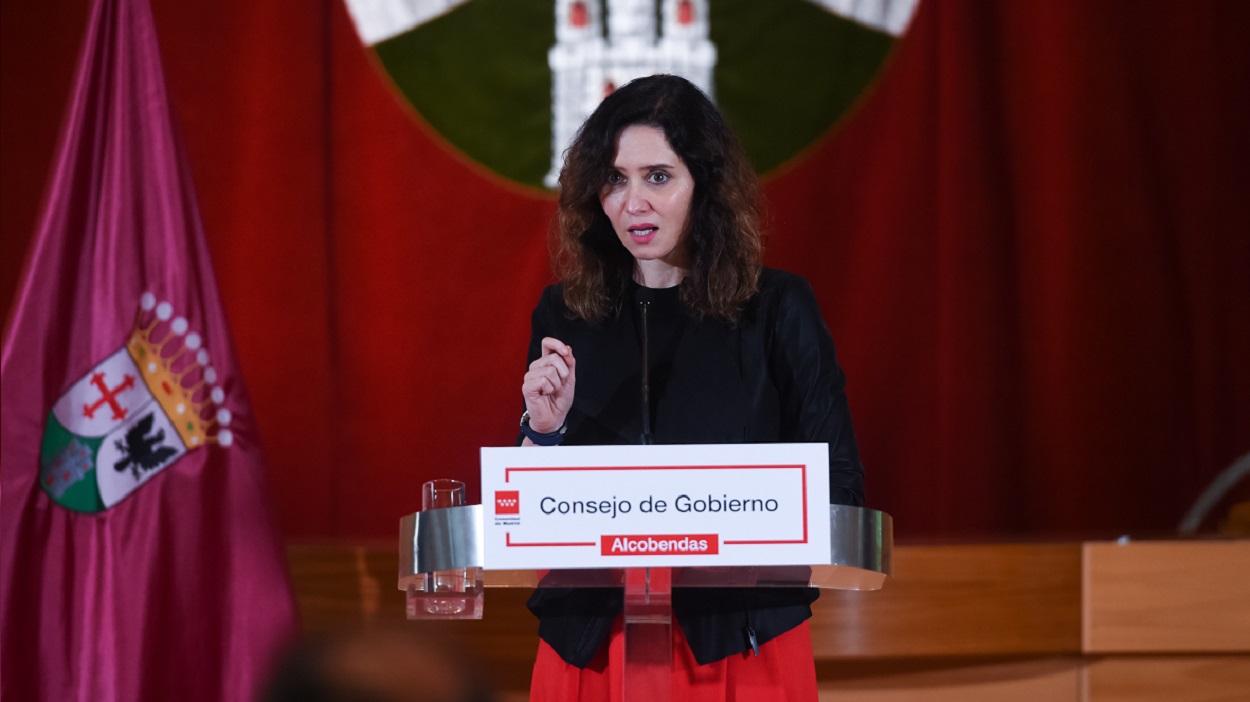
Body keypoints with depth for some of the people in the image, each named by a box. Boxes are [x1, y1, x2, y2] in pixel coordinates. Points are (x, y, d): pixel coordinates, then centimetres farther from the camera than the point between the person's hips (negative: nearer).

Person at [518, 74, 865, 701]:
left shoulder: (777, 309, -2)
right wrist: (545, 429, -10)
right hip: (592, 649, 2)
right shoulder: (565, 314, 6)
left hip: (738, 645, -2)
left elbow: (838, 493, -2)